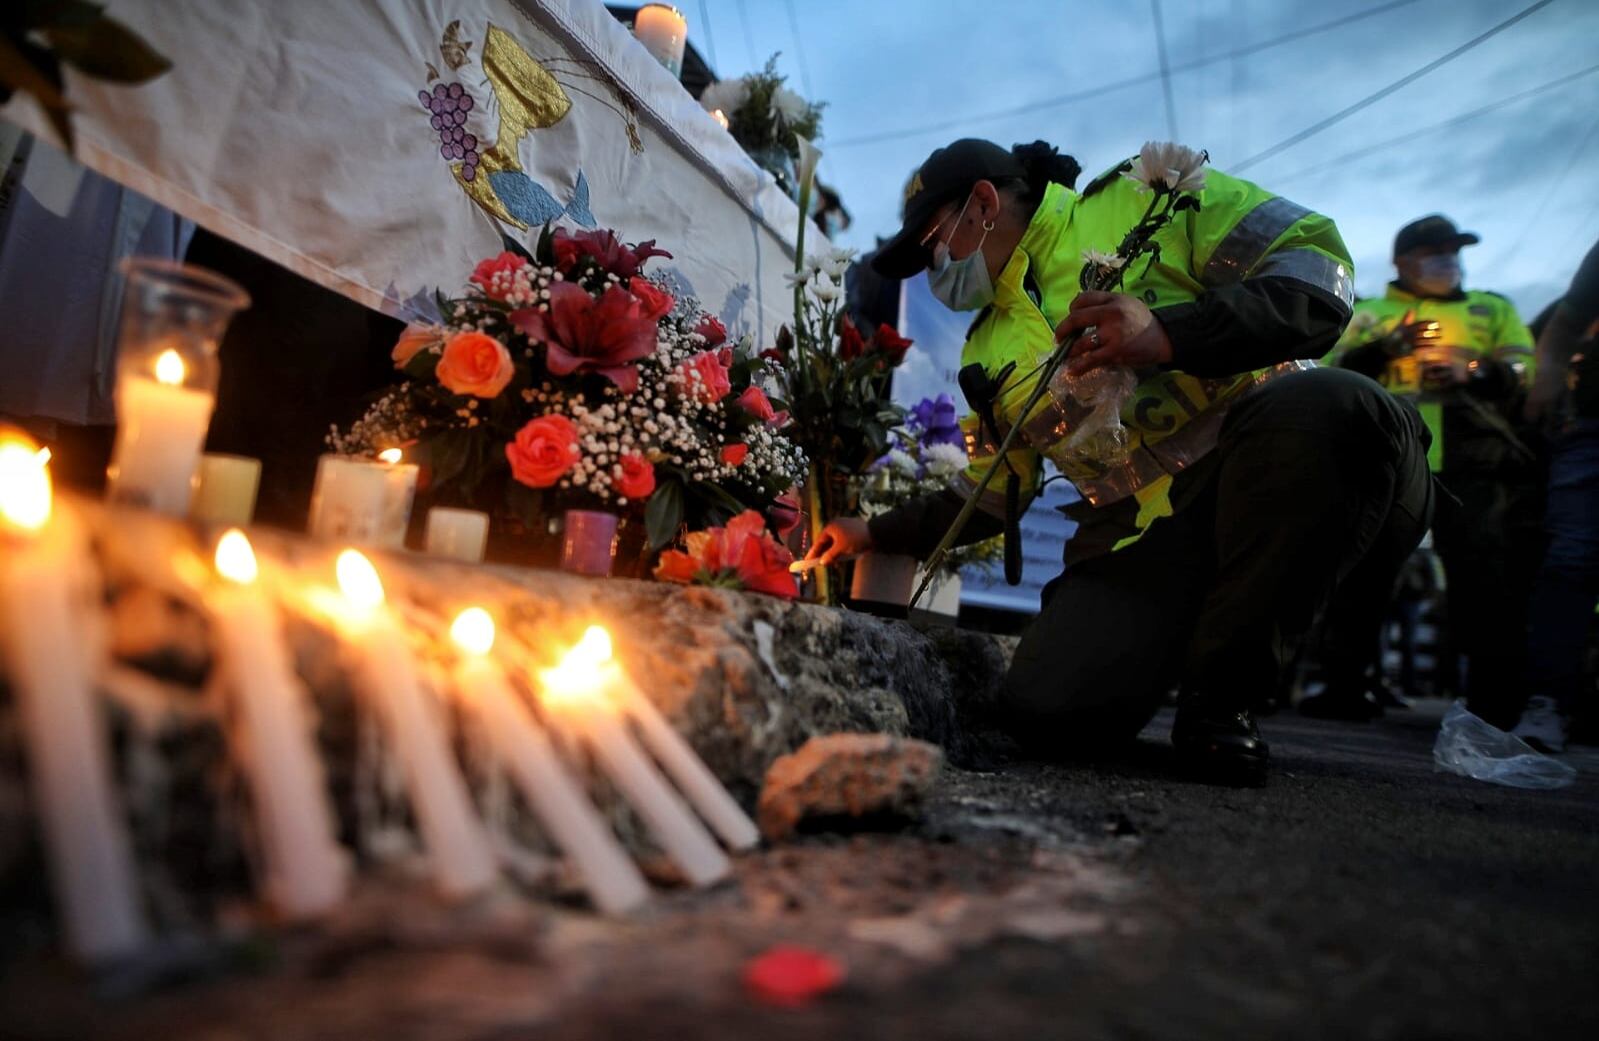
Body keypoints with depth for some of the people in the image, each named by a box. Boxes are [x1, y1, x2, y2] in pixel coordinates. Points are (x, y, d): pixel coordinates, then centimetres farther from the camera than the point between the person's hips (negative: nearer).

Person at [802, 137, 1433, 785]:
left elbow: (1319, 268, -7)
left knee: (1328, 409, -38)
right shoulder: (988, 353, 20)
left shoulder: (1149, 201, 3)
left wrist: (1170, 334, -22)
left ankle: (1219, 689, -16)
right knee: (1046, 712, -22)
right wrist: (876, 534, 30)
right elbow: (988, 497, 28)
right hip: (1140, 538, 3)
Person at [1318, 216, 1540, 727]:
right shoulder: (1366, 314, 24)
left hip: (1476, 466, 0)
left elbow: (1531, 372, 11)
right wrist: (1386, 348, -10)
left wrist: (1475, 371, -8)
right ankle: (1346, 688, 5)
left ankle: (1494, 701, -3)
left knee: (1488, 586, -8)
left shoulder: (1493, 309, 27)